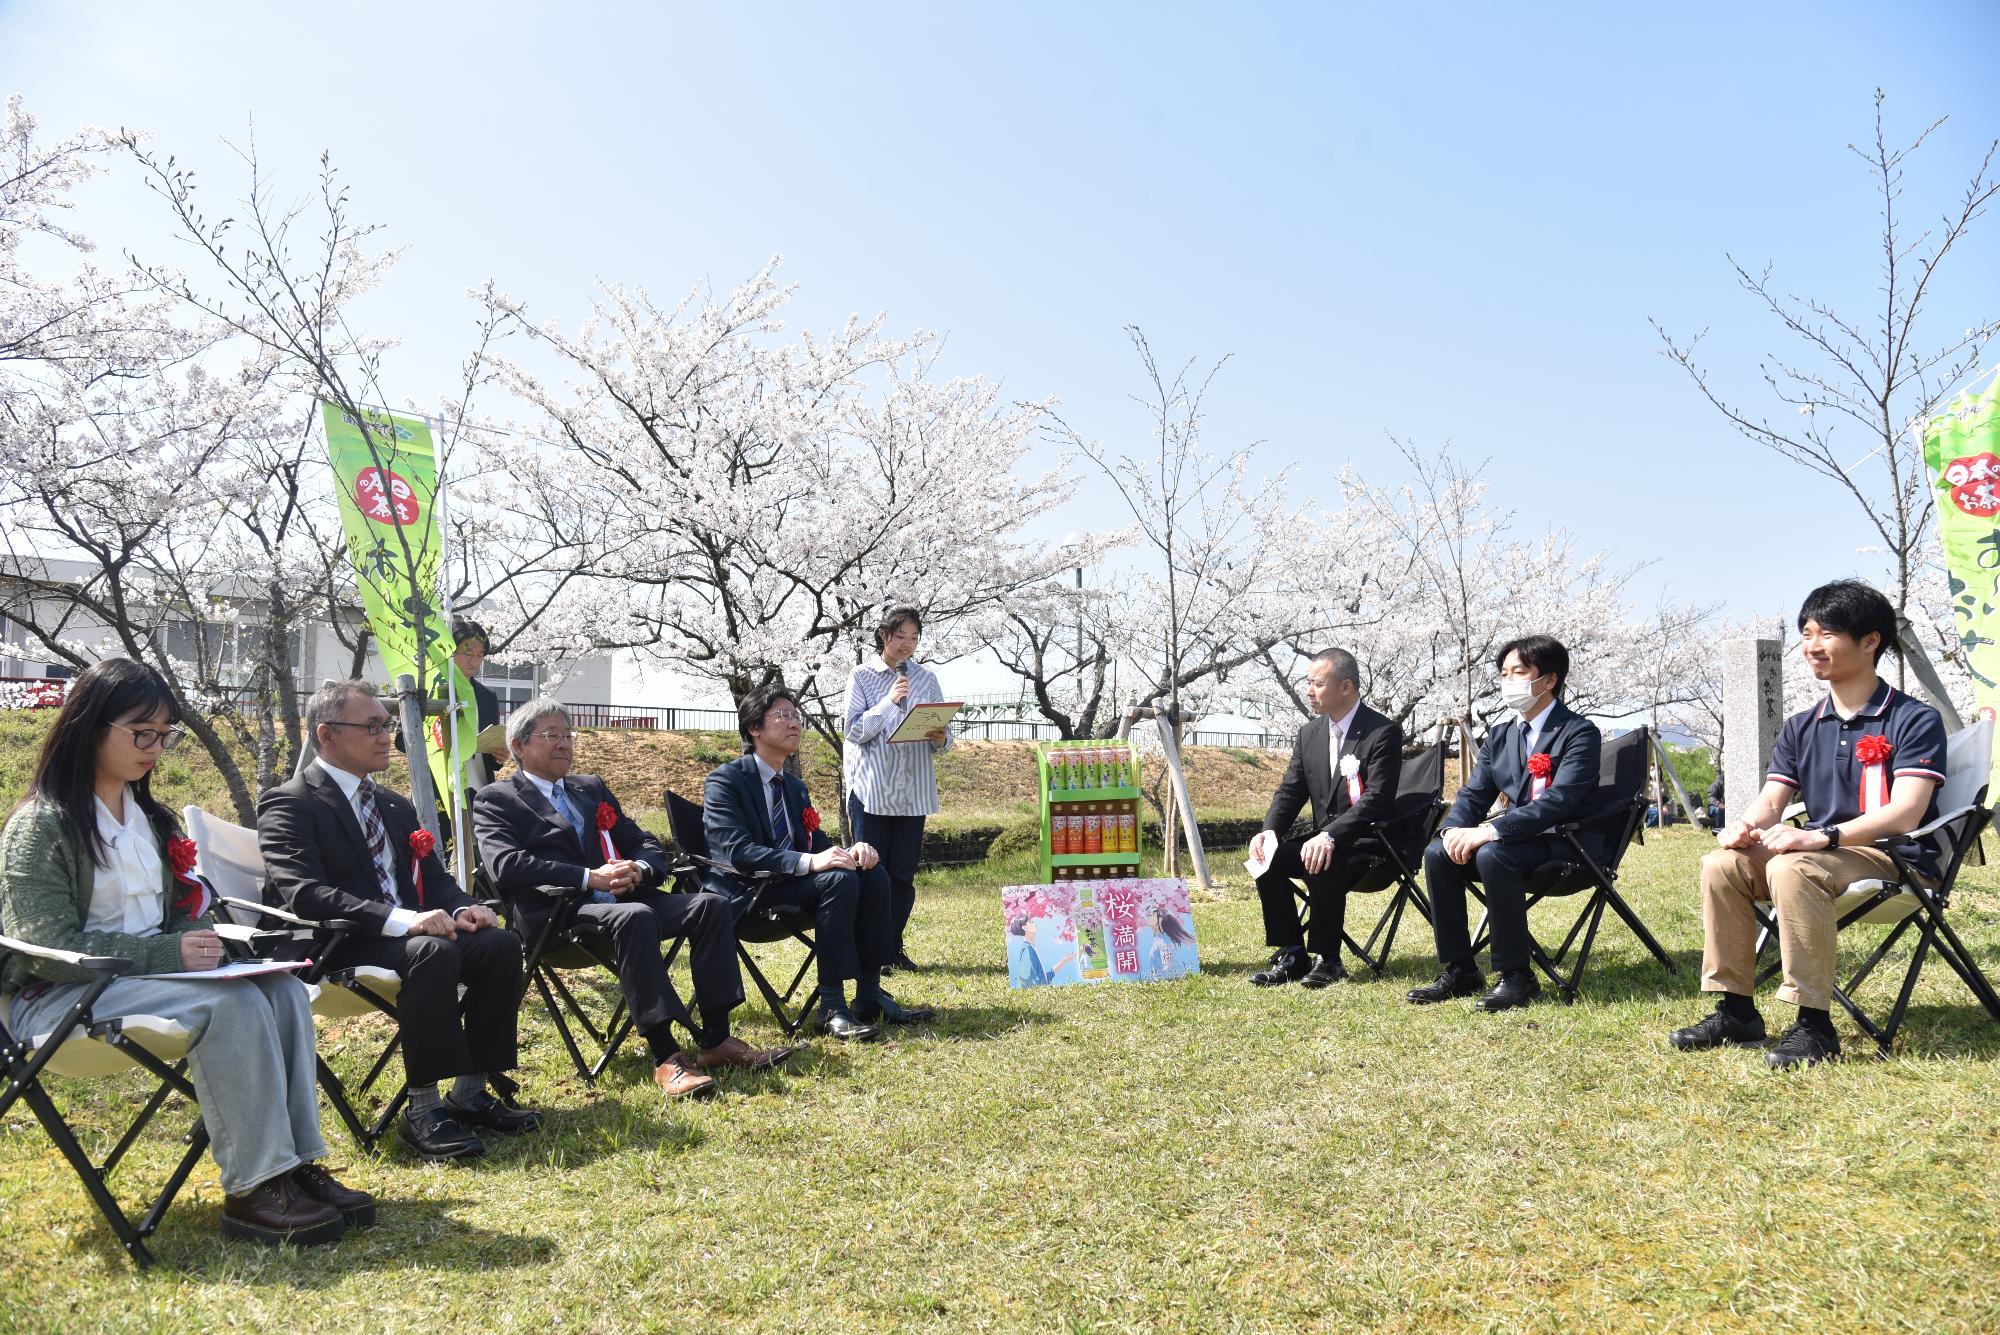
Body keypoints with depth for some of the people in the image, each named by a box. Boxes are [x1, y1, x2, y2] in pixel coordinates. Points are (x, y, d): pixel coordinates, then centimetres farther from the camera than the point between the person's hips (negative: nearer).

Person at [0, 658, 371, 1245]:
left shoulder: (148, 817, 14)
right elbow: (49, 947, -16)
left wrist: (201, 940, -3)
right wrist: (168, 954, -23)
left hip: (150, 972, 7)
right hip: (61, 997, -7)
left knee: (282, 989, -20)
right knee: (232, 1004, -31)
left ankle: (295, 1163, -20)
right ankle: (252, 1191, -25)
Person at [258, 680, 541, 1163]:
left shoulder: (396, 806, 18)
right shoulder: (289, 804, -7)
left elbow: (433, 878, 17)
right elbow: (303, 894, -21)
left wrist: (462, 907, -9)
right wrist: (401, 920, -32)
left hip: (406, 932, 7)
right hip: (334, 947, -7)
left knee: (499, 943, -17)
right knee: (434, 952, -34)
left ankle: (470, 1092, -9)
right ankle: (423, 1110, -26)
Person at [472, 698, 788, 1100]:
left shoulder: (591, 788, 26)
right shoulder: (495, 799, 7)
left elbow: (646, 844, 21)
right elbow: (505, 866, -12)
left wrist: (638, 869, -5)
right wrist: (589, 879, -19)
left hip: (624, 897, 6)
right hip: (559, 912, -6)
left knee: (711, 904, -17)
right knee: (635, 915, -37)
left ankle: (716, 1040, -17)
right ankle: (665, 1058, -35)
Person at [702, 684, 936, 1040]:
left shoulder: (795, 788, 18)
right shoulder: (725, 780, -9)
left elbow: (815, 842, 14)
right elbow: (735, 850, -22)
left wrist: (852, 850, -11)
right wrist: (808, 862, -33)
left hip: (789, 882, 8)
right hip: (746, 893, -8)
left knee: (873, 874, -14)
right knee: (839, 879, -29)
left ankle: (870, 996, -14)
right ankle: (832, 1007, -29)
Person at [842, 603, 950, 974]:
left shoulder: (927, 679, 9)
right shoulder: (862, 676, 1)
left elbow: (943, 734, 9)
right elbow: (855, 731, -6)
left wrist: (941, 739, -13)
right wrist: (889, 701, -17)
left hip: (913, 791, 3)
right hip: (871, 790, -3)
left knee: (904, 875, 6)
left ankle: (893, 948, 19)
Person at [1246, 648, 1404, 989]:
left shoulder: (1384, 732, -12)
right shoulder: (1310, 734, 10)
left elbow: (1377, 800, -22)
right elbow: (1290, 791, 8)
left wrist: (1330, 836, -34)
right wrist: (1270, 830, -13)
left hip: (1368, 843, -7)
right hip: (1324, 839, 7)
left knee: (1322, 862, -34)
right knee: (1269, 857, -17)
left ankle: (1326, 958, -16)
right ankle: (1292, 954, -7)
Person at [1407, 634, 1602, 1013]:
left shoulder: (1580, 733, -10)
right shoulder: (1500, 736, 13)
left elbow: (1559, 801, -24)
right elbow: (1473, 794, 10)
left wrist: (1490, 831, -31)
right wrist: (1455, 829, -14)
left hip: (1568, 845, -7)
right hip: (1520, 838, 7)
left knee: (1492, 855, -34)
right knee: (1437, 853, -14)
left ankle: (1516, 975, -21)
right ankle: (1459, 971, -5)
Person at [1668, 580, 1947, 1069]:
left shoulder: (1914, 720, -8)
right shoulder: (1801, 727, 11)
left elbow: (1904, 813, -21)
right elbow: (1770, 803, 5)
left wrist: (1820, 837, -35)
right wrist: (1744, 826, -20)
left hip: (1893, 862, -7)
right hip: (1823, 857, 7)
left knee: (1791, 868, -35)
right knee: (1721, 864, -16)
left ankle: (1815, 1025, -30)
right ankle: (1735, 1011, -11)